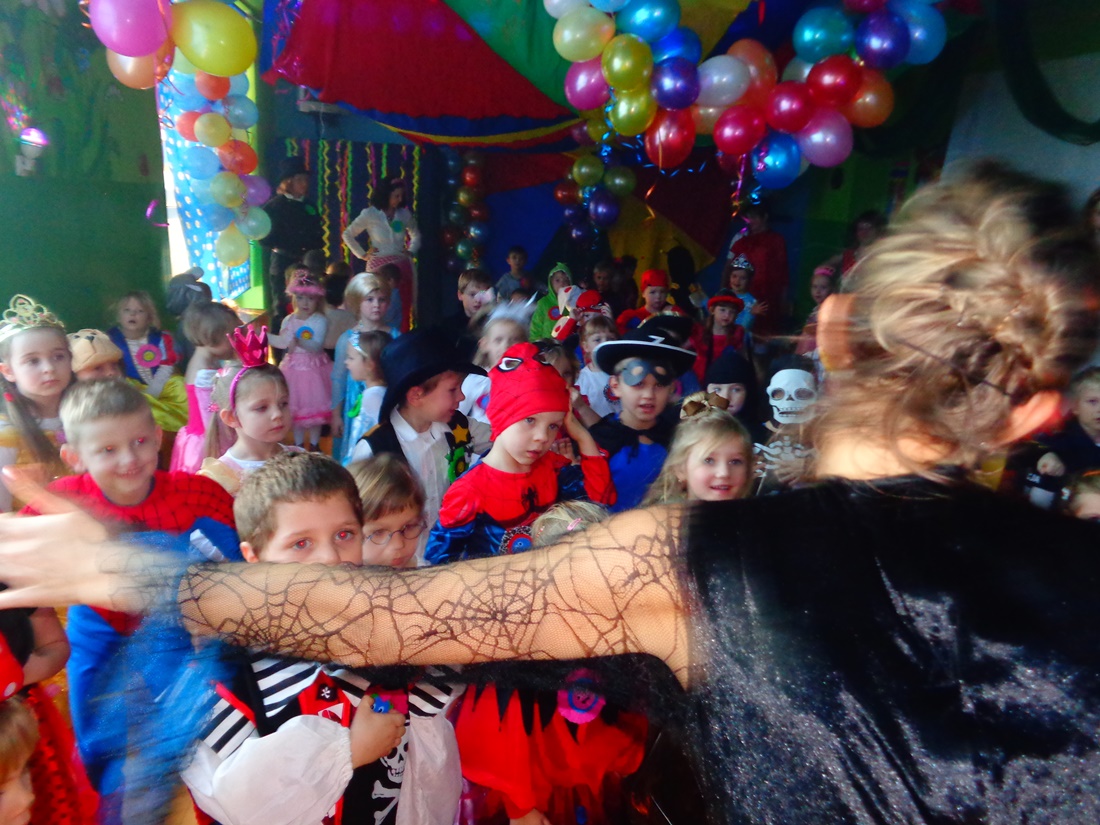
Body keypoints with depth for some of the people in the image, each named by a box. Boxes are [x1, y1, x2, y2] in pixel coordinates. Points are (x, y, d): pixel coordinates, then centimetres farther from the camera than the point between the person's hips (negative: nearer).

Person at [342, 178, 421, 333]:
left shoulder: (404, 213, 6)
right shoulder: (370, 214, -2)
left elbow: (416, 234, 24)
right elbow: (347, 235, 6)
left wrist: (411, 251, 9)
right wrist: (362, 254, 1)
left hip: (402, 266, 3)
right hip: (380, 266, -3)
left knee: (404, 310, 1)